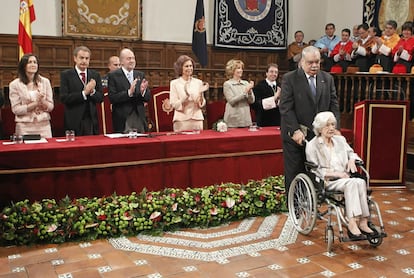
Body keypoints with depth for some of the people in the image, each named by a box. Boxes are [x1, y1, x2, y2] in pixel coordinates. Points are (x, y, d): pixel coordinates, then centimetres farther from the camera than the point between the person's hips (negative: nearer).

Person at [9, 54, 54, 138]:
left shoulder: (45, 81, 7)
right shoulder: (15, 84, 1)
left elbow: (50, 107, 5)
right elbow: (16, 109, -5)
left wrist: (42, 101, -16)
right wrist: (36, 103, -14)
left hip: (44, 125, 2)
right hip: (24, 127, -2)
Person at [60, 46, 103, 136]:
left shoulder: (95, 75, 10)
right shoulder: (66, 75, -1)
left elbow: (100, 98, 6)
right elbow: (64, 98, -11)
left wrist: (92, 91, -14)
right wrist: (84, 93, -19)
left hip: (91, 121, 3)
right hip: (74, 121, -3)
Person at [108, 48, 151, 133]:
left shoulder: (141, 75, 11)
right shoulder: (113, 75, -2)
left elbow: (148, 98, 8)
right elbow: (112, 98, -12)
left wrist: (143, 91, -13)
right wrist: (129, 92, -23)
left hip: (140, 119, 4)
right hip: (123, 120, -4)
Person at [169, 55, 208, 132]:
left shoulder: (198, 82, 7)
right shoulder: (174, 83, 1)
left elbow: (201, 105, 6)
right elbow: (174, 105, -6)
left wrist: (201, 94, -12)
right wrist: (186, 96, -20)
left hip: (197, 119, 2)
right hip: (182, 120, -2)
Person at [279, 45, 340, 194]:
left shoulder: (327, 78, 10)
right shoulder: (289, 78, -3)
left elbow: (334, 105, 9)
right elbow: (285, 107, -10)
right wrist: (295, 131, -17)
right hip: (296, 136, -3)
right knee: (294, 175, 4)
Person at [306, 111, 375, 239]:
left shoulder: (340, 140, 18)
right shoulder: (312, 145, 0)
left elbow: (351, 153, 30)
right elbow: (314, 170, -5)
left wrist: (352, 160, 4)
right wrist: (334, 173, -15)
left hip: (344, 178, 5)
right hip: (327, 181, -5)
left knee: (360, 182, -29)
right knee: (351, 183, -34)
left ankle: (363, 222, -32)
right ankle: (353, 223, -39)